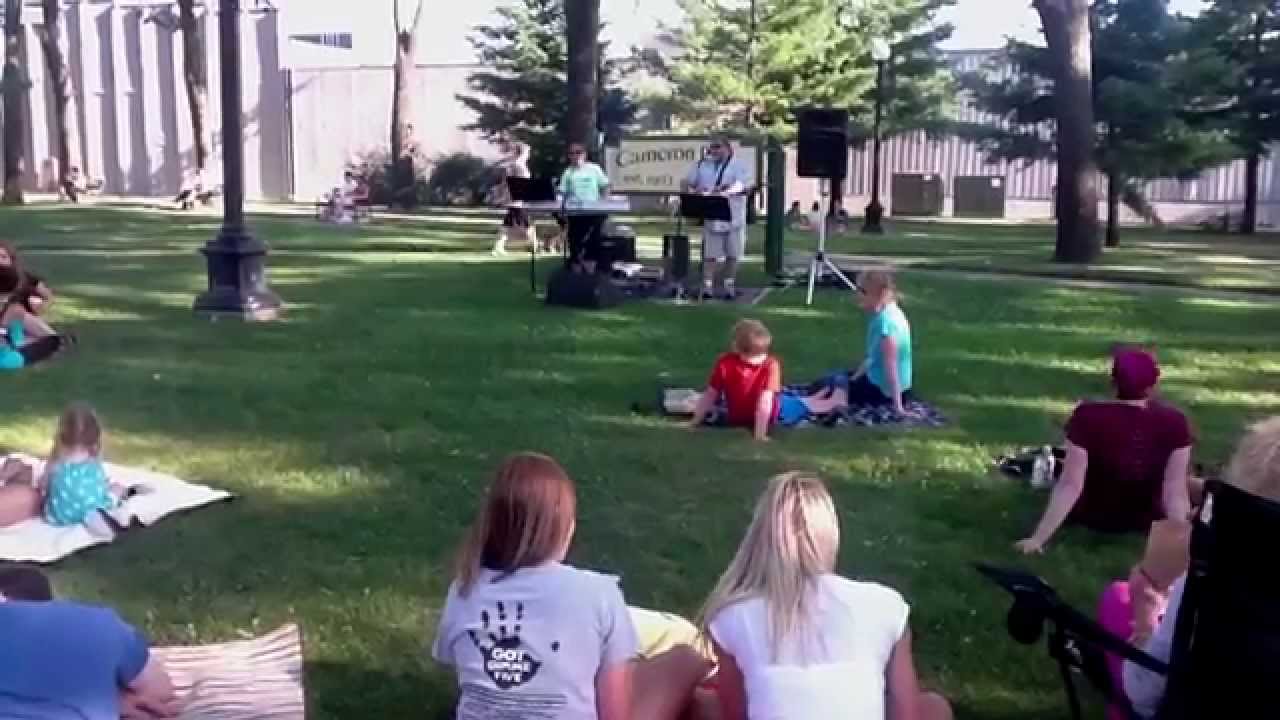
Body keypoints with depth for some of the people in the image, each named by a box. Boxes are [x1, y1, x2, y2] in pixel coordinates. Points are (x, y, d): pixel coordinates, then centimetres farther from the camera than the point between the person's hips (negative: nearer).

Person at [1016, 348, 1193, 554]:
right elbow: (1176, 490, -19)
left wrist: (1038, 538, -23)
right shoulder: (1175, 422, -20)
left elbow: (1071, 484, -27)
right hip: (1148, 520, 2)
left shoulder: (1088, 416, -27)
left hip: (1091, 516, -1)